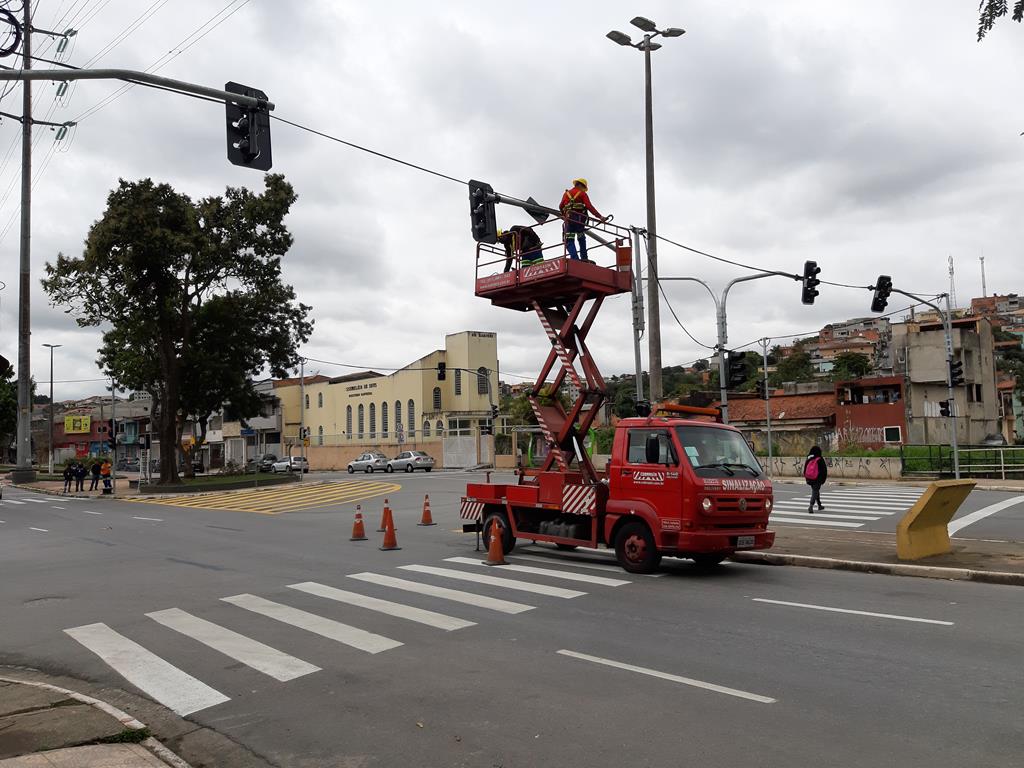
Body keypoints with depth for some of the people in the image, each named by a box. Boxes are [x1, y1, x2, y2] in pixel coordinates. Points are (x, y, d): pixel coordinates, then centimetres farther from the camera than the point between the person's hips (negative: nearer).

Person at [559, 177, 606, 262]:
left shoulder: (567, 193, 17)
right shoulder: (582, 193, 7)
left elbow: (561, 206, 16)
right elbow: (589, 206, -5)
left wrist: (564, 215, 36)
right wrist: (600, 217, -8)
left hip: (569, 219, 1)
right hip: (579, 218, -1)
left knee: (569, 240, -4)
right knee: (581, 239, 17)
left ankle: (574, 258, -20)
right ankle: (584, 257, 11)